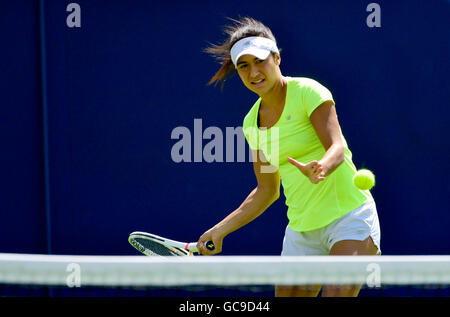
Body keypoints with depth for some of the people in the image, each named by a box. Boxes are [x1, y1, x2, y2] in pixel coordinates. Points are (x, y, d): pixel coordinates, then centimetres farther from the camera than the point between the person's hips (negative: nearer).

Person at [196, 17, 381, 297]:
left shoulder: (308, 91, -9)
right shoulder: (252, 122, 9)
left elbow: (337, 148, -20)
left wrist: (319, 170, -42)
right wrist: (220, 230, 12)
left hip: (348, 216, -7)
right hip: (302, 229, 7)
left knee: (337, 294, -24)